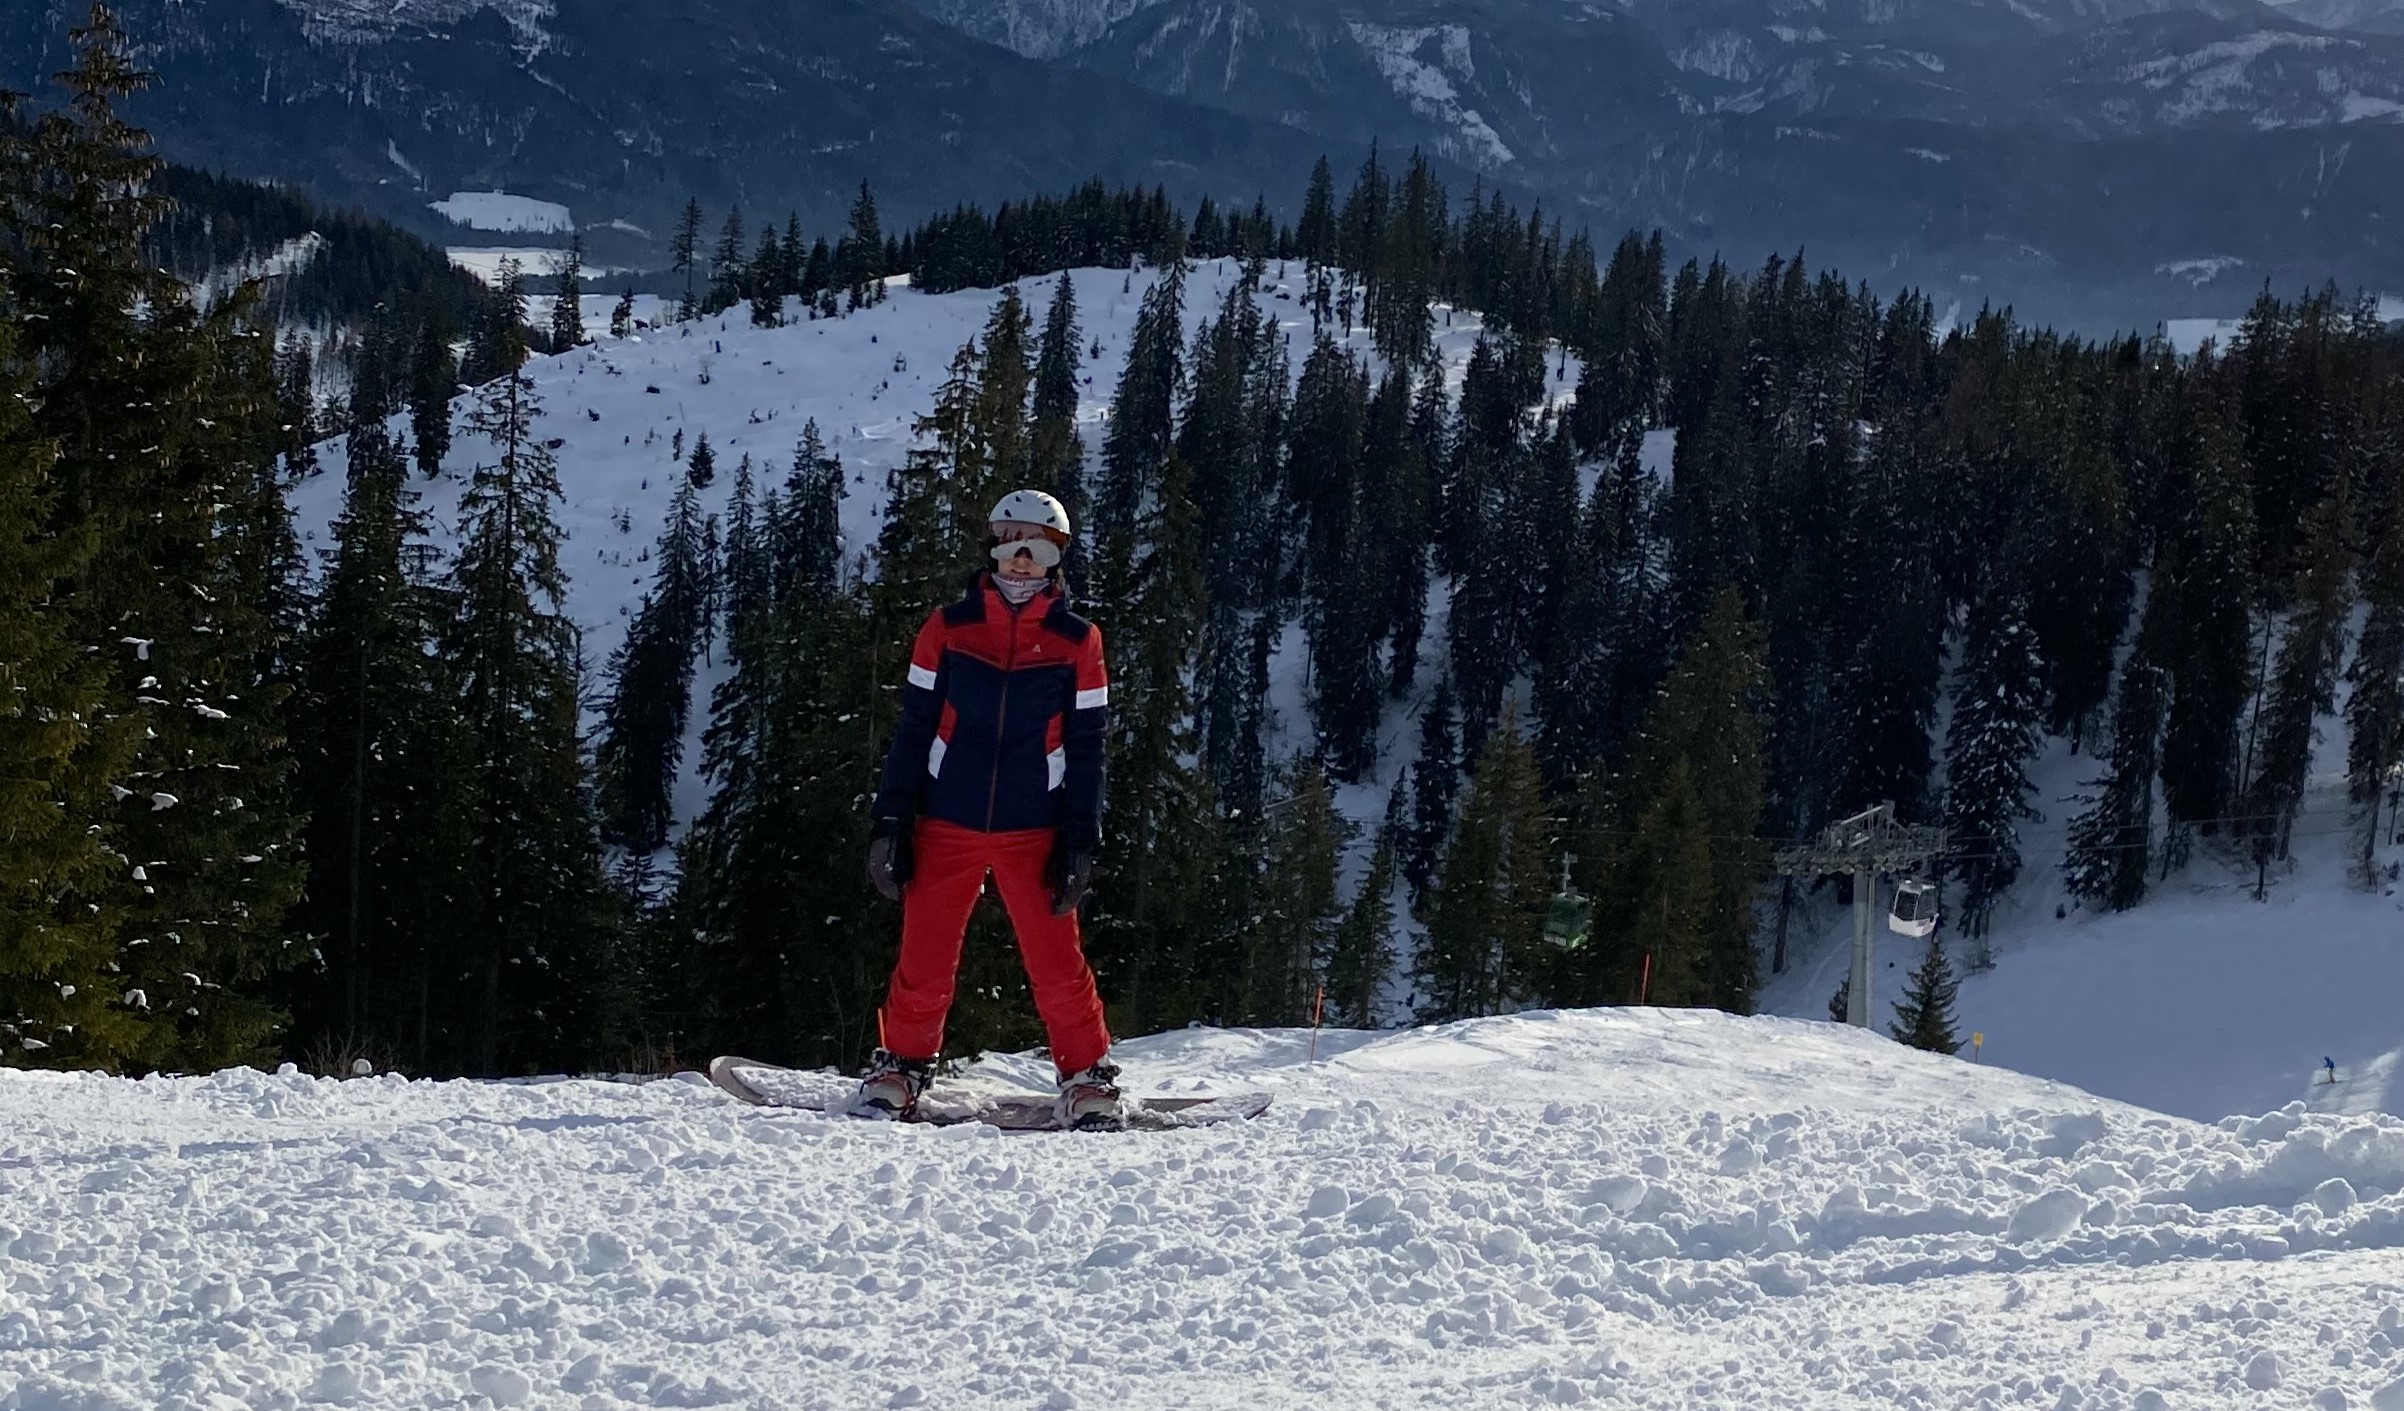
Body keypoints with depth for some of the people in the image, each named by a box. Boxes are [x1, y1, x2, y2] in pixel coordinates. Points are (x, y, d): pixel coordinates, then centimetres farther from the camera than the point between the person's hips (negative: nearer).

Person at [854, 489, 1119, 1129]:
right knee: (924, 962, 2)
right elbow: (913, 732, 6)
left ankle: (1088, 1077, 10)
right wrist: (889, 824, 1)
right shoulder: (949, 628, 4)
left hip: (1033, 831, -1)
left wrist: (1080, 843, -1)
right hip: (947, 827, 1)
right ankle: (900, 1066, 20)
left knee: (1057, 963, -3)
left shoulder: (1077, 642, 3)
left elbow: (1086, 751, 5)